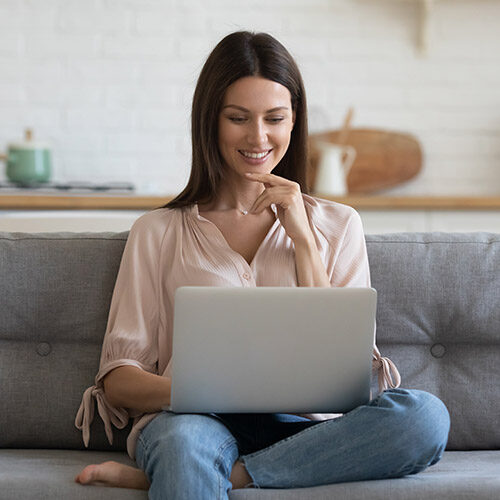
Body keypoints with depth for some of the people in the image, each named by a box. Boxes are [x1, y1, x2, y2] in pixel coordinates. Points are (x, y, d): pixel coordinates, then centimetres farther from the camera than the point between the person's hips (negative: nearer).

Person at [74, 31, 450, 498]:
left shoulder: (338, 225, 18)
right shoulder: (157, 232, 14)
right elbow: (117, 378, 7)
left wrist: (302, 237, 2)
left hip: (303, 427, 6)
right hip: (199, 421, -5)